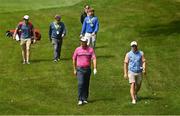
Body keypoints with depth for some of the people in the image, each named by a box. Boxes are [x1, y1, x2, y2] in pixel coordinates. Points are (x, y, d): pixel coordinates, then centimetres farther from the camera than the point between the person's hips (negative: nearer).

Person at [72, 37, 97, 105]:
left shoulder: (90, 50, 2)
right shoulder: (77, 50, 3)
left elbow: (94, 59, -5)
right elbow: (74, 59, 11)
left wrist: (95, 68, -17)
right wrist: (74, 69, 10)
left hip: (87, 69, 1)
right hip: (80, 69, -1)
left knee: (86, 85, 8)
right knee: (80, 84, -13)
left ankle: (85, 99, 19)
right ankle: (80, 100, -14)